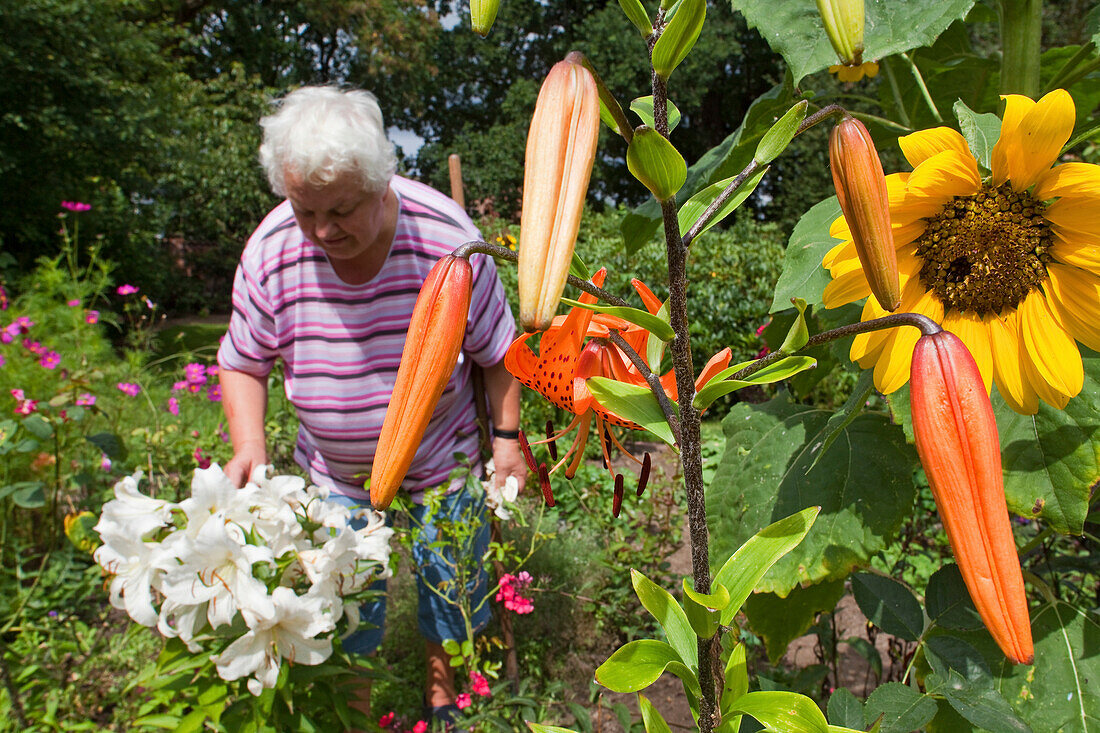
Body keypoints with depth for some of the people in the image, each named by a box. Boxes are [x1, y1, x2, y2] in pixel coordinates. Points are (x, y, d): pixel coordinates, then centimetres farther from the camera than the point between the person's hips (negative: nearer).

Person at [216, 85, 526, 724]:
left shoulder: (448, 238, -23)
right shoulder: (270, 254, -18)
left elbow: (495, 349, -9)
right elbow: (243, 364, -3)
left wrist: (508, 436, -8)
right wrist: (249, 444, -18)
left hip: (441, 463, -1)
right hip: (337, 474, 1)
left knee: (451, 582, 15)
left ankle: (442, 683, 45)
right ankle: (359, 707, 40)